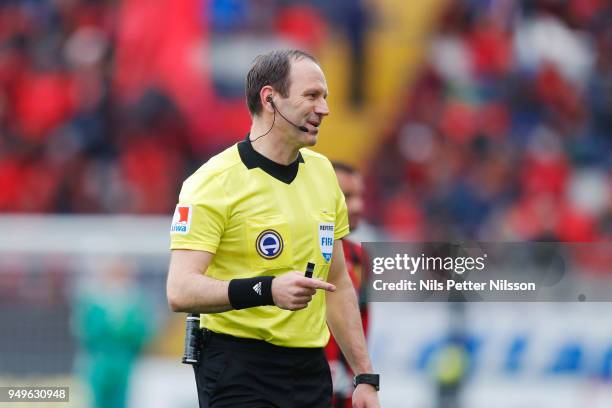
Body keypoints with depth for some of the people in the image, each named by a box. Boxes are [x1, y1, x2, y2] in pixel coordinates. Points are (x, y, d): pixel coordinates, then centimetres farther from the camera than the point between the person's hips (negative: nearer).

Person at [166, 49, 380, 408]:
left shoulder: (322, 171, 12)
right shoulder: (214, 181, -10)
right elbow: (180, 291, -19)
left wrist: (365, 377, 13)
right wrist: (266, 290, -32)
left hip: (311, 370, 6)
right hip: (238, 373, -6)